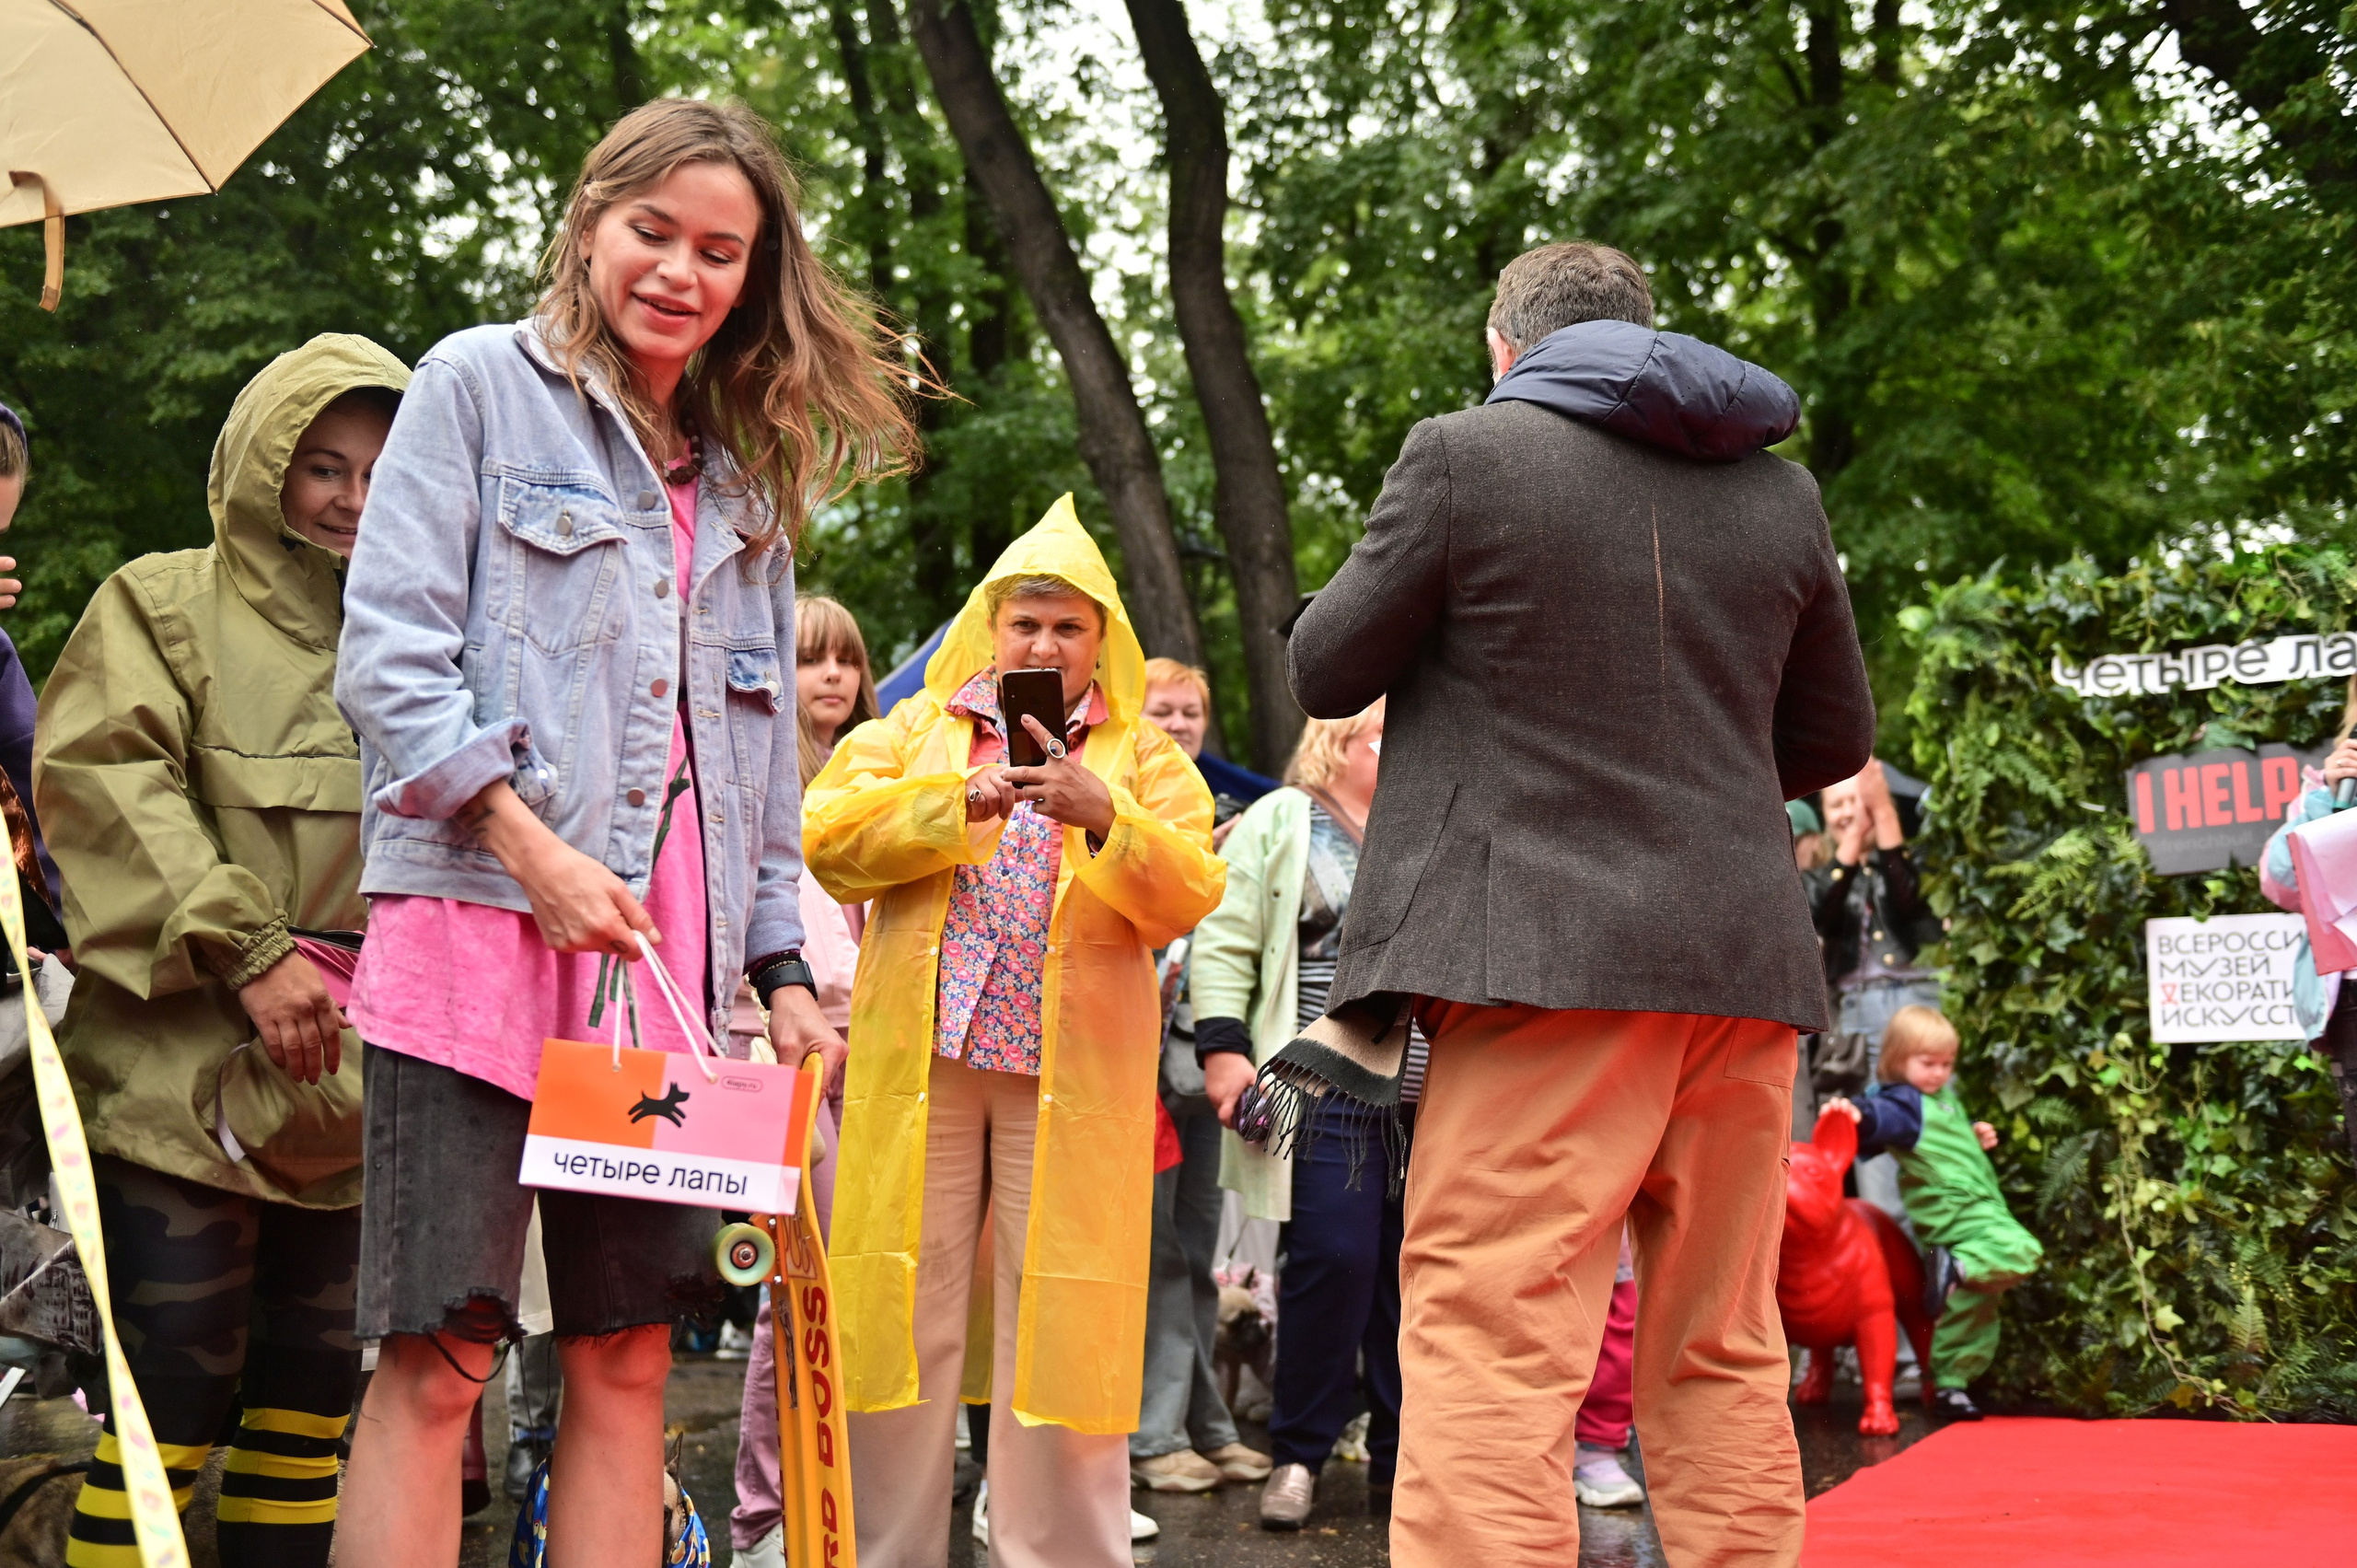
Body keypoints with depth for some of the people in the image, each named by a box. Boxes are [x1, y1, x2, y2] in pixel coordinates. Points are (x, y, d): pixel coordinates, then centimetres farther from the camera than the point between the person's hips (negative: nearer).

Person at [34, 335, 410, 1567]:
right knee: (176, 1387, -9)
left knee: (312, 1395, 9)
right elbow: (108, 785, -8)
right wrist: (244, 948, -18)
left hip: (349, 1081, 5)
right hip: (187, 1068, -5)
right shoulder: (166, 602, 5)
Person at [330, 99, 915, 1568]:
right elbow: (389, 649, -4)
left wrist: (784, 967, 15)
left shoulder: (748, 482, 21)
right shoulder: (480, 384, 6)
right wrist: (533, 849, -14)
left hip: (671, 954, 5)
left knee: (631, 1355, 5)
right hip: (480, 932, -5)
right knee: (439, 1356, -7)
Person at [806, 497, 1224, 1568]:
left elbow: (1188, 893, -3)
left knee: (1059, 1316, 0)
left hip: (1074, 1072, -1)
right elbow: (828, 837, 0)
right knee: (904, 1307, 2)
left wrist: (1105, 820, -20)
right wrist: (957, 803, -12)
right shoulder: (911, 733, 16)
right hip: (918, 1060, 1)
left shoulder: (1143, 758, 13)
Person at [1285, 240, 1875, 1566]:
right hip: (1743, 960, 6)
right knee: (1722, 1354, 13)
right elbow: (1837, 740, 20)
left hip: (1545, 956, -5)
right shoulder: (1777, 488, 13)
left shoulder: (1466, 454, -1)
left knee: (1494, 1347, -8)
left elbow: (1328, 672, 6)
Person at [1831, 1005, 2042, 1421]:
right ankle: (1958, 1268, -19)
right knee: (2021, 1252, -31)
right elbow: (1880, 1116, -32)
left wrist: (1977, 1136, 20)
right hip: (1957, 1211, -9)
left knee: (1974, 1305, 12)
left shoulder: (1943, 1098, 19)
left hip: (1980, 1207, 9)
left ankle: (1949, 1386, 17)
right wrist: (1856, 1113, -52)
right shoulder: (1904, 1103, -10)